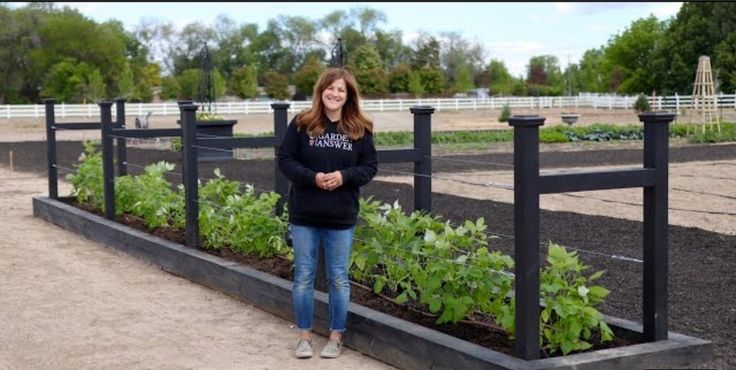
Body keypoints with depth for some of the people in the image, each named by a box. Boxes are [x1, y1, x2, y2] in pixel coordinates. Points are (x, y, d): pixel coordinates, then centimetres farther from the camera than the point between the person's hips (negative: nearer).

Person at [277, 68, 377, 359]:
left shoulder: (360, 129, 0)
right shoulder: (301, 124, -3)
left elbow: (370, 167, 2)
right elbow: (285, 159, -2)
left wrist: (344, 176, -16)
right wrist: (312, 177, -18)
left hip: (341, 217, 0)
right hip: (304, 215, 0)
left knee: (338, 279, 8)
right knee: (303, 277, 8)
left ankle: (336, 336, 21)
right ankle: (304, 335, 21)